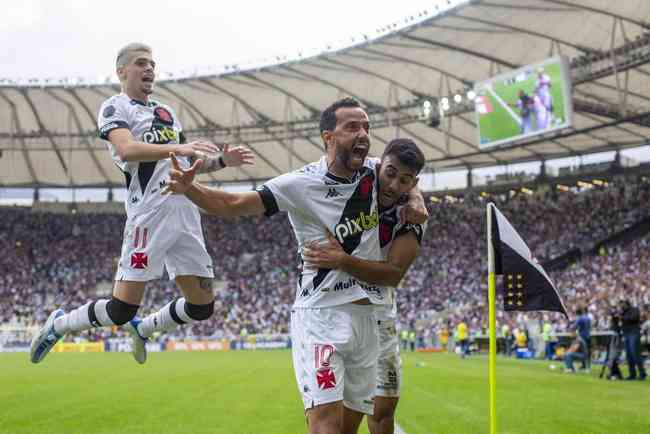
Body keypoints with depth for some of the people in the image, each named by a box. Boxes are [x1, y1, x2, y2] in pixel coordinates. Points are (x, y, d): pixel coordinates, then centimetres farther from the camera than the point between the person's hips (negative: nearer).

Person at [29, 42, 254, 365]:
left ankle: (142, 328, 32)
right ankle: (59, 324, 17)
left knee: (202, 307, 7)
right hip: (150, 214, -7)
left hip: (186, 215, 7)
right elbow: (127, 149, -19)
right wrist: (178, 148, -31)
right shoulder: (115, 108, 1)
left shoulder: (166, 112, 24)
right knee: (122, 309, -9)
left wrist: (222, 161, 13)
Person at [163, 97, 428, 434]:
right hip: (320, 315, -6)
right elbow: (233, 205, -15)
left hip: (365, 316, 6)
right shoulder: (301, 184, -12)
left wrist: (415, 198, 7)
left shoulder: (373, 172, 4)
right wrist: (190, 189, -32)